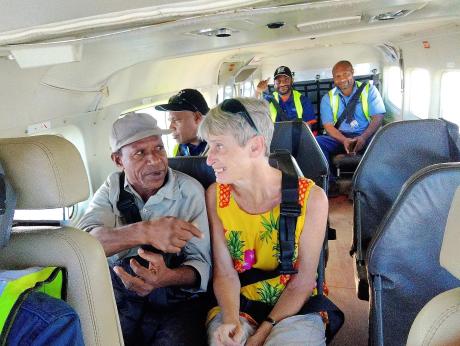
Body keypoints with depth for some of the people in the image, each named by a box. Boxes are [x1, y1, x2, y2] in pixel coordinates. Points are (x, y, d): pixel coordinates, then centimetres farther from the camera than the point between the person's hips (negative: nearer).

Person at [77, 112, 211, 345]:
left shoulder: (189, 190, -3)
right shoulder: (112, 187, 3)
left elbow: (201, 265, -8)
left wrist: (167, 278, -31)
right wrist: (144, 231, -33)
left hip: (176, 302, -1)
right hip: (118, 298, 2)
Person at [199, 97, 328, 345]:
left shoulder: (311, 198, -16)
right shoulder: (215, 196, -9)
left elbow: (302, 281, -10)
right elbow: (225, 273, -6)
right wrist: (231, 320, -22)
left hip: (295, 307, -1)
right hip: (237, 305, 1)